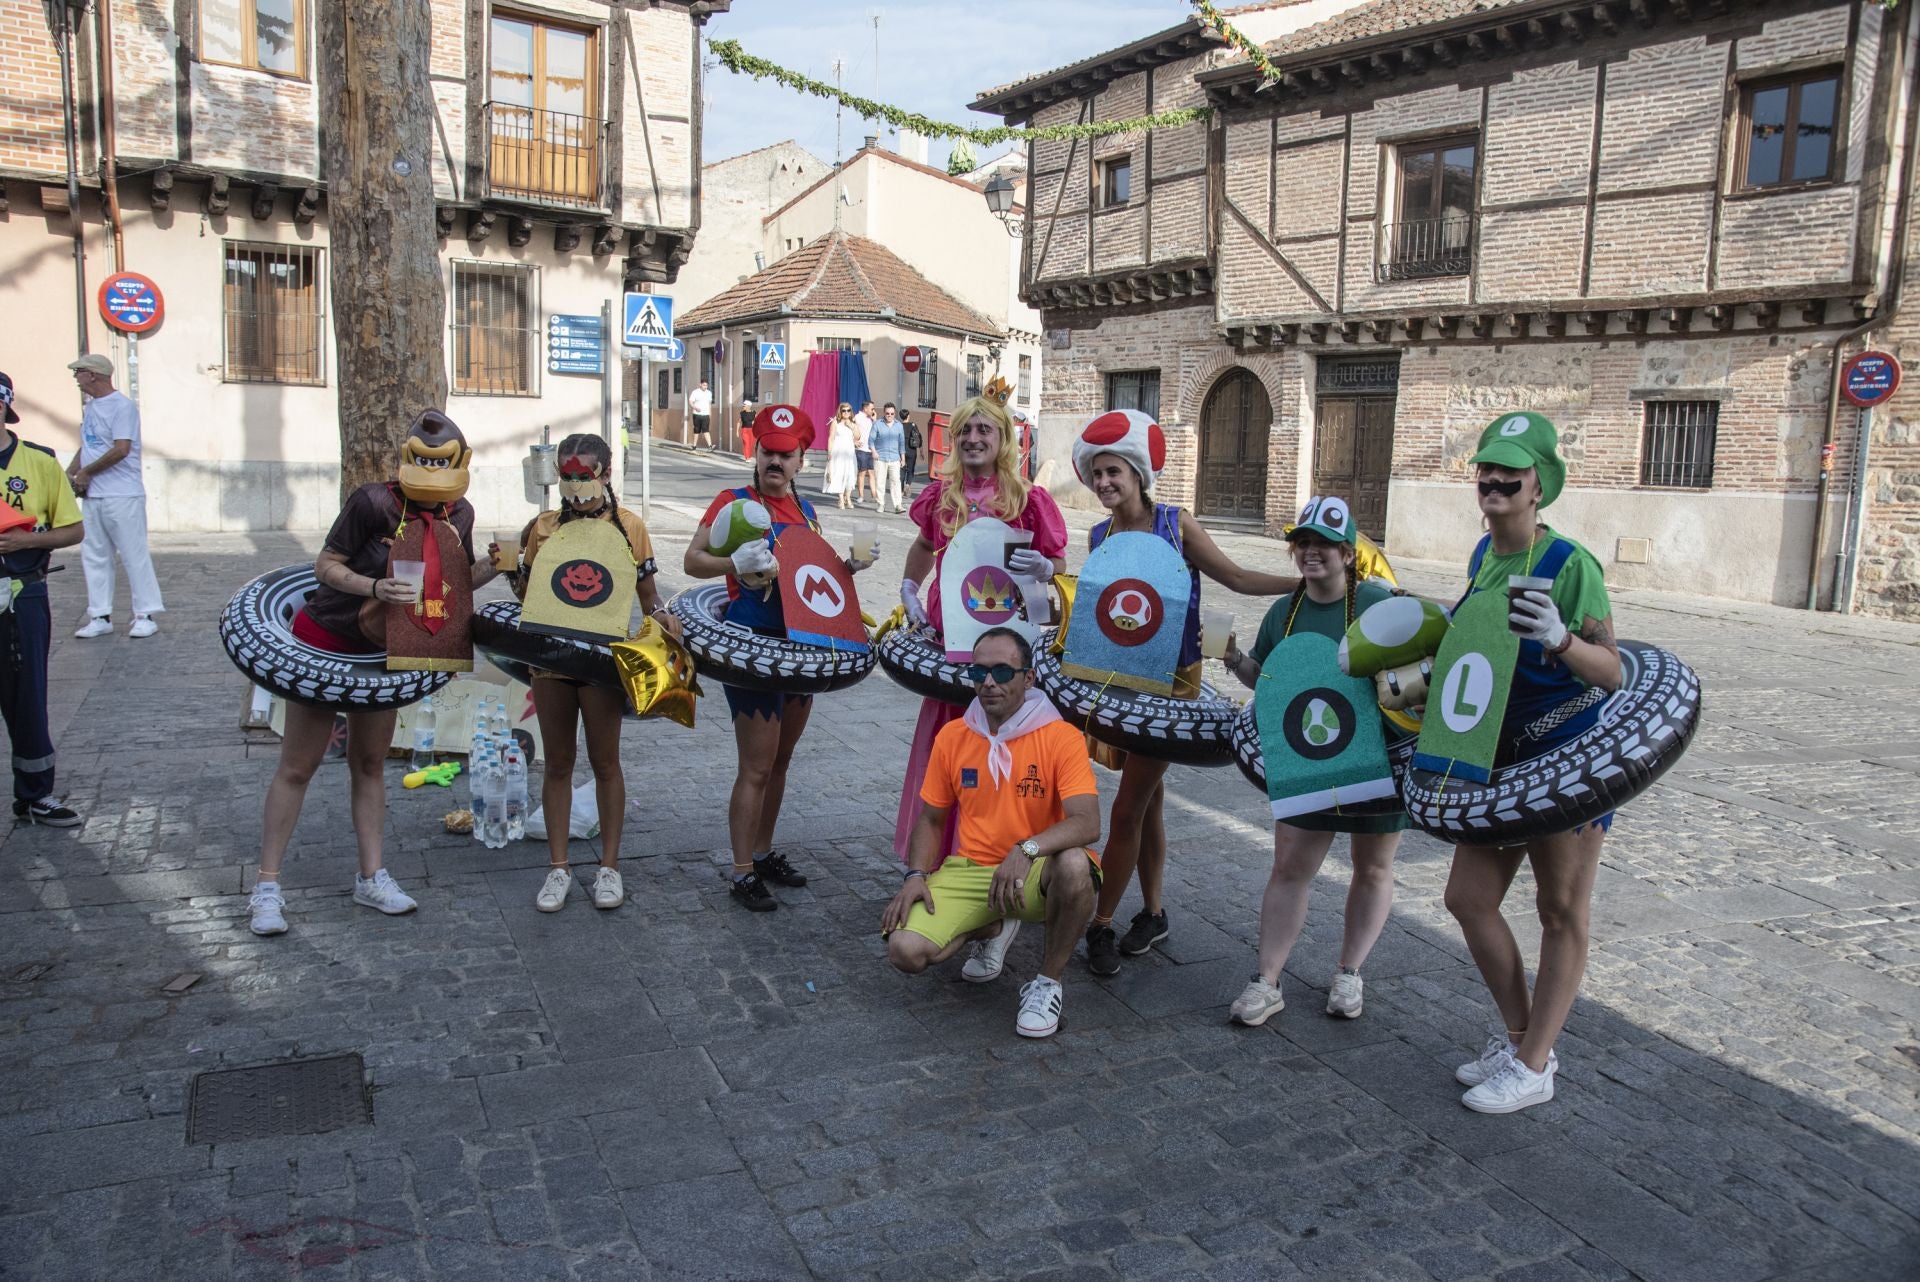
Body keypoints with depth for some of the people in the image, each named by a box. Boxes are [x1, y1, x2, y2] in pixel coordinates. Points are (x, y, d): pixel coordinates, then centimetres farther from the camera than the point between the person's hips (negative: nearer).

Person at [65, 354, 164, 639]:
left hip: (123, 496, -9)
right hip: (93, 496, 9)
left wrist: (86, 472, -11)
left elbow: (121, 450, -19)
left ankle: (145, 615, 3)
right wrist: (70, 473, 7)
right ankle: (100, 617, 15)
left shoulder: (122, 406, -11)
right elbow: (86, 446, 22)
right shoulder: (90, 407, 16)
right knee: (94, 557, 9)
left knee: (134, 555, -3)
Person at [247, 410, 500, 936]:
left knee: (369, 762, 13)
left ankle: (371, 877, 22)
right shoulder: (373, 502, -24)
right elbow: (325, 565, -17)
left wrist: (489, 566, -17)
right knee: (298, 766, 2)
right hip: (326, 639, -5)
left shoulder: (459, 514, -7)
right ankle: (267, 885, 11)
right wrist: (374, 587, -33)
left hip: (386, 648, 5)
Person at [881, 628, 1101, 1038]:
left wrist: (1027, 849, -40)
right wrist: (916, 875, -6)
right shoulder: (952, 737, 2)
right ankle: (993, 929, 16)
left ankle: (1047, 981, -10)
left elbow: (1087, 824, -24)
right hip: (969, 870, 3)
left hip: (1036, 875, -3)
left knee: (1074, 866, -38)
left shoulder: (1061, 738, -12)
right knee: (905, 951, -19)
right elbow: (931, 819, 11)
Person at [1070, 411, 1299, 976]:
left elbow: (1237, 578, -5)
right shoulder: (1098, 537, 5)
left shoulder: (1176, 524, -6)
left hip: (1171, 680, -4)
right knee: (1147, 797, 14)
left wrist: (1308, 582, -15)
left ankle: (1099, 923, 8)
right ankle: (1153, 912, 27)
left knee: (1128, 809, -4)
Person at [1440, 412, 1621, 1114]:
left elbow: (1611, 673, -19)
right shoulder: (1484, 554, 4)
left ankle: (1533, 1067, 17)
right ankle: (1519, 1037, 27)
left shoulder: (1569, 564, -18)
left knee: (1561, 912, 7)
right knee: (1469, 898, 9)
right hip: (1503, 754, 8)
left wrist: (1560, 639, -36)